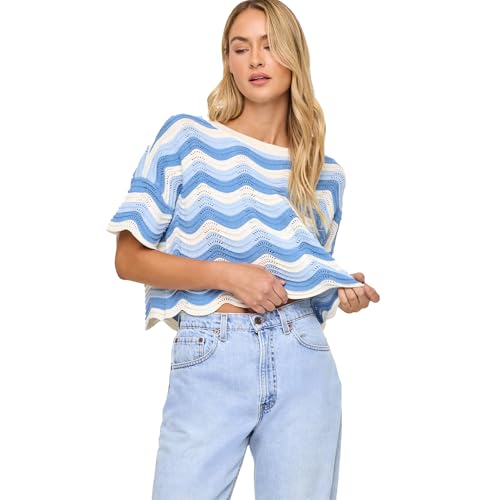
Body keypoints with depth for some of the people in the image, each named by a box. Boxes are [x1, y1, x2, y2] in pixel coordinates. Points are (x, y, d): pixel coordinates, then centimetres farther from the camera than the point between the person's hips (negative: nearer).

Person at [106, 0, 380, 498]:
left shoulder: (325, 174, 11)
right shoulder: (186, 137, -1)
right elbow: (129, 259, -4)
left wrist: (344, 291, 0)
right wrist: (228, 274, -14)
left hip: (302, 362, 3)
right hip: (209, 363, -3)